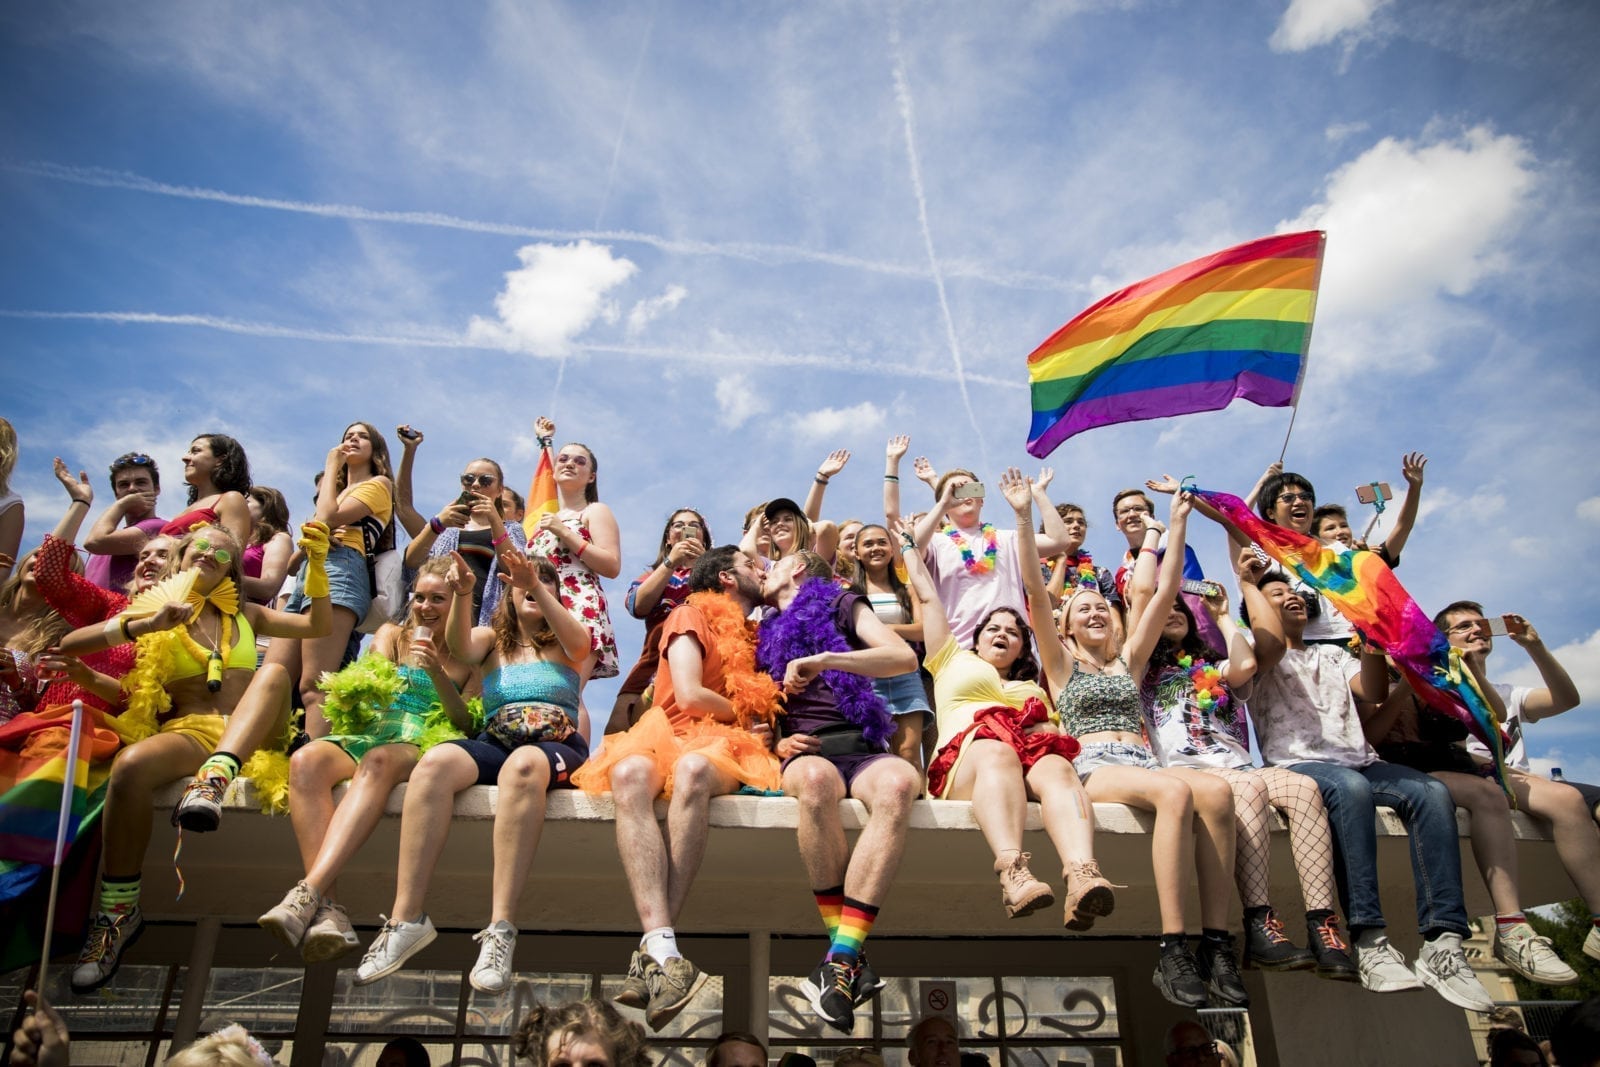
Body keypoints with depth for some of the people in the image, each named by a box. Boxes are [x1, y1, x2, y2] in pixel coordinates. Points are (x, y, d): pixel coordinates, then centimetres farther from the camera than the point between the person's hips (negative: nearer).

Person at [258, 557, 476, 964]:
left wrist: (437, 673, -9)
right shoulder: (391, 634, 25)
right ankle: (326, 910, -45)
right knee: (305, 760, -33)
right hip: (368, 731, 3)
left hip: (421, 743, -3)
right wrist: (348, 693, -18)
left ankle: (307, 894, -52)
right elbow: (374, 679, 7)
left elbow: (465, 723, 7)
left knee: (378, 761, -40)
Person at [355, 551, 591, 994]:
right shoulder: (492, 638, 19)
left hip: (557, 748, -2)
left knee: (523, 764, -38)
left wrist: (536, 588, -25)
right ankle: (406, 918, -30)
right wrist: (462, 594, -23)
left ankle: (501, 927, -42)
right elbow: (459, 648, -5)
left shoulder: (563, 643, 15)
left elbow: (580, 642, -11)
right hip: (494, 744, 2)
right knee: (435, 762, -30)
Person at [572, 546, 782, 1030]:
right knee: (629, 773, -39)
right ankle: (663, 950, -52)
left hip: (722, 751, 2)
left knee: (693, 768, -37)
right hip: (667, 734, -1)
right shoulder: (693, 614, 13)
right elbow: (688, 695, -2)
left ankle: (651, 955, -42)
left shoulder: (756, 636, 26)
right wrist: (745, 716, 8)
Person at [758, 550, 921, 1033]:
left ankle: (841, 957, -40)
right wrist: (777, 743, 0)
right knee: (817, 779, -38)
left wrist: (824, 659, -10)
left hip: (860, 746, -1)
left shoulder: (842, 606, 18)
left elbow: (905, 657, 1)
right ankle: (846, 955, -31)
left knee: (900, 781, -37)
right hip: (805, 754, 1)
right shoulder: (766, 634, 27)